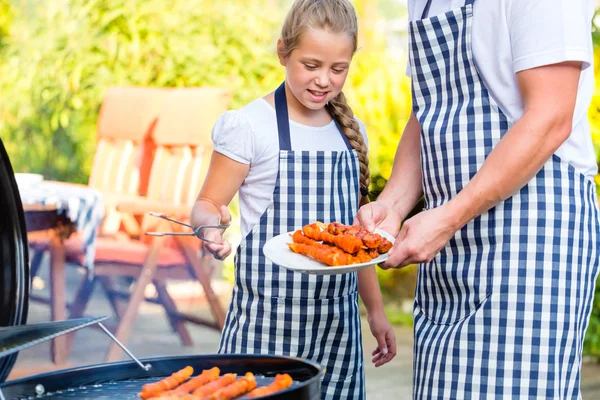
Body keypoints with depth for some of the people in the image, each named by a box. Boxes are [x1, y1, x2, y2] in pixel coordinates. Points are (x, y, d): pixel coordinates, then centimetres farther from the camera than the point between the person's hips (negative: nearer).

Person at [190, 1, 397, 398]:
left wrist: (376, 310, 18)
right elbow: (207, 204, -5)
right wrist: (212, 223, -28)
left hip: (337, 320, 5)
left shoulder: (351, 133, 10)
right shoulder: (248, 126, -7)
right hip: (268, 320, -4)